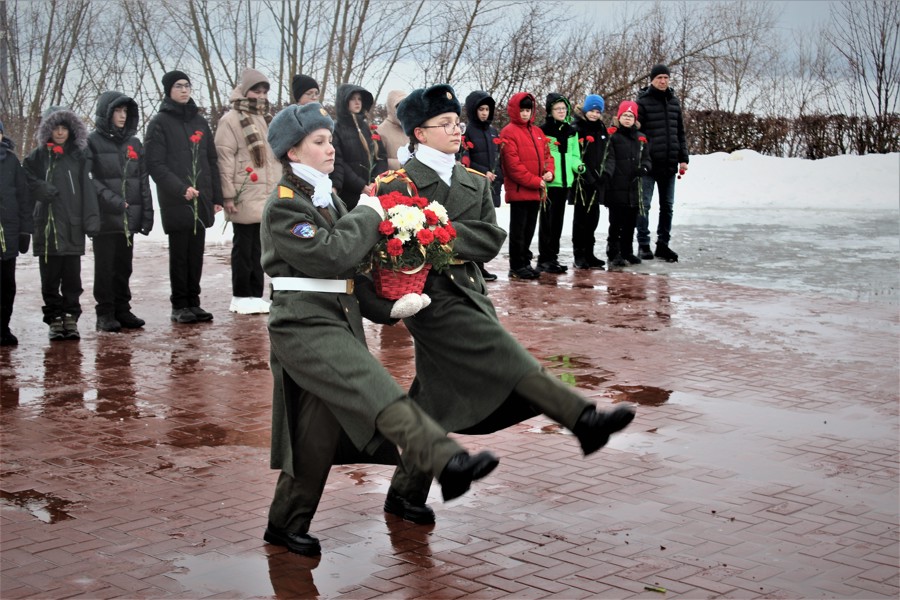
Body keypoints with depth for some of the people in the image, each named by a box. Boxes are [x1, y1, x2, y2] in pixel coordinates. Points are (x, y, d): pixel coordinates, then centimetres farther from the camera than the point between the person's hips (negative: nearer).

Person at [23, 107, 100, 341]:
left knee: (72, 276, 4)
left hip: (73, 226, 0)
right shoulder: (38, 157, 5)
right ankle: (55, 319, 11)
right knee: (50, 276, 4)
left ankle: (71, 318, 12)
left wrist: (91, 220, -8)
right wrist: (43, 190, -16)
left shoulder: (80, 155, 5)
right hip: (47, 225, 0)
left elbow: (88, 189, -1)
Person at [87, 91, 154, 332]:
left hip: (129, 217, 5)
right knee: (105, 266, 0)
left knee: (124, 266, 9)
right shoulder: (92, 142, -2)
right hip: (105, 217, -5)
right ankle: (105, 314, 6)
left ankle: (122, 310, 17)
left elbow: (143, 180, 13)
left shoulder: (133, 143, 13)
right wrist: (113, 200, -19)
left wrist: (147, 212, 5)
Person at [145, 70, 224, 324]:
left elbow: (211, 160, 16)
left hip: (201, 200, 5)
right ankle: (179, 306, 8)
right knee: (180, 253, 0)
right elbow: (155, 164, -7)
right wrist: (181, 189, -17)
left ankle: (193, 303, 15)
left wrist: (216, 196, 10)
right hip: (175, 201, -4)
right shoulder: (160, 123, -1)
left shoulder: (199, 121, 15)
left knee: (196, 253, 7)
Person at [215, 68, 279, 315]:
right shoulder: (231, 120, -5)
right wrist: (228, 194, -15)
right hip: (245, 197, -7)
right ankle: (242, 296, 8)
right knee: (244, 246, 0)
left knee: (259, 247, 9)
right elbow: (225, 158, -10)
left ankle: (256, 295, 16)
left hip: (269, 195, 7)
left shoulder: (267, 119, 17)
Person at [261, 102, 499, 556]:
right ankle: (447, 463, -38)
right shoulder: (283, 205, -9)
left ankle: (286, 526, 18)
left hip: (338, 321, 9)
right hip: (304, 324, -9)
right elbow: (328, 255, -20)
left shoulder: (327, 198, 18)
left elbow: (350, 260, 24)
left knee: (320, 428, 8)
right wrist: (367, 215, -8)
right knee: (379, 393, -24)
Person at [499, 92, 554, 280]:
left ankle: (524, 262, 22)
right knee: (518, 229, 0)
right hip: (519, 190, -7)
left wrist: (549, 172, -3)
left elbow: (547, 155, 18)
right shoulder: (509, 132, -9)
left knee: (529, 229, 13)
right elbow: (513, 164, -15)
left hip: (536, 192, 7)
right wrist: (534, 181, -16)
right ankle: (517, 266, 6)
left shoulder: (537, 132, 15)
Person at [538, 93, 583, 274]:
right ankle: (544, 259, -2)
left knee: (558, 220, 11)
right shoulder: (543, 131, -5)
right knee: (547, 220, -6)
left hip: (565, 182, 6)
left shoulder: (571, 131, 14)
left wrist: (578, 166, -2)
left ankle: (553, 257, 18)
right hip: (549, 182, -6)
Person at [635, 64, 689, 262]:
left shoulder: (674, 102, 12)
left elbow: (680, 132, 17)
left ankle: (663, 244, 17)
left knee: (667, 206, 9)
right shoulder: (643, 102, -5)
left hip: (669, 164, 6)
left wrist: (683, 158, 10)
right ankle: (644, 245, 5)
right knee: (644, 205, -2)